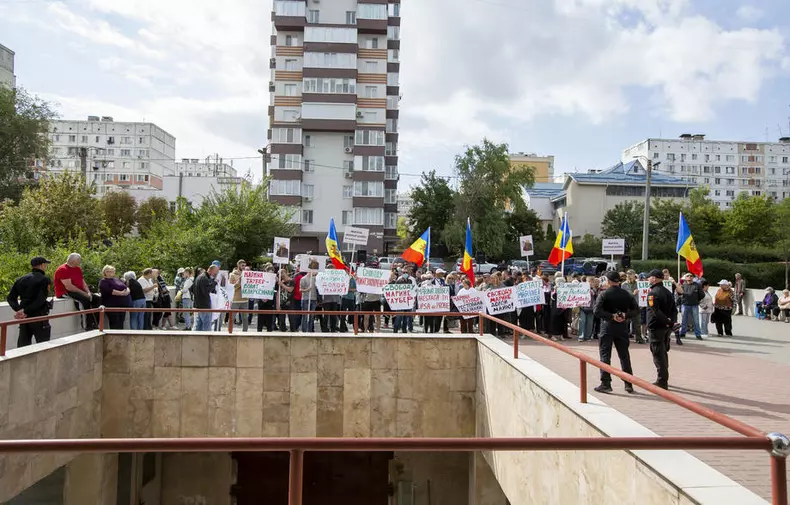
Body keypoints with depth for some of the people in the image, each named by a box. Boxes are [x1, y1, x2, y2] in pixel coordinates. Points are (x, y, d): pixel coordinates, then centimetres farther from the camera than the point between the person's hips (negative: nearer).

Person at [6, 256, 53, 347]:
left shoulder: (21, 279, 13)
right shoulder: (44, 280, -8)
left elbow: (10, 298, 9)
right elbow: (40, 300, -18)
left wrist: (18, 310, -2)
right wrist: (26, 311, -13)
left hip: (24, 318, 6)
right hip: (39, 316, -6)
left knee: (22, 345, 12)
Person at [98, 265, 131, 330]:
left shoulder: (117, 279, 20)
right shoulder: (103, 281, 0)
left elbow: (126, 288, 16)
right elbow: (109, 291, -17)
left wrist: (127, 291, -7)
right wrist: (120, 293, -19)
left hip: (123, 304, 6)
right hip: (112, 305, -6)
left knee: (121, 324, 6)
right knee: (115, 325, -9)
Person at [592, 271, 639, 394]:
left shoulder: (604, 294, -8)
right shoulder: (626, 294, 4)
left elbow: (597, 310, -18)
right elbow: (636, 309, 2)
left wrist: (611, 316, -15)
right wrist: (626, 315, -7)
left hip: (607, 325, -4)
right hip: (622, 326, 4)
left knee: (605, 355, 2)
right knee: (624, 355, 11)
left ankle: (605, 384, -1)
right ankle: (629, 384, 14)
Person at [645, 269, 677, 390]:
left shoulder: (653, 293, -15)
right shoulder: (668, 292, 13)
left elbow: (655, 311, -26)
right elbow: (674, 309, 10)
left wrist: (668, 321, -21)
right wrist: (672, 321, -2)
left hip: (656, 328, -9)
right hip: (667, 328, 9)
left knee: (658, 354, -2)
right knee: (664, 352, 18)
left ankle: (662, 381, 0)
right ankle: (664, 379, 28)